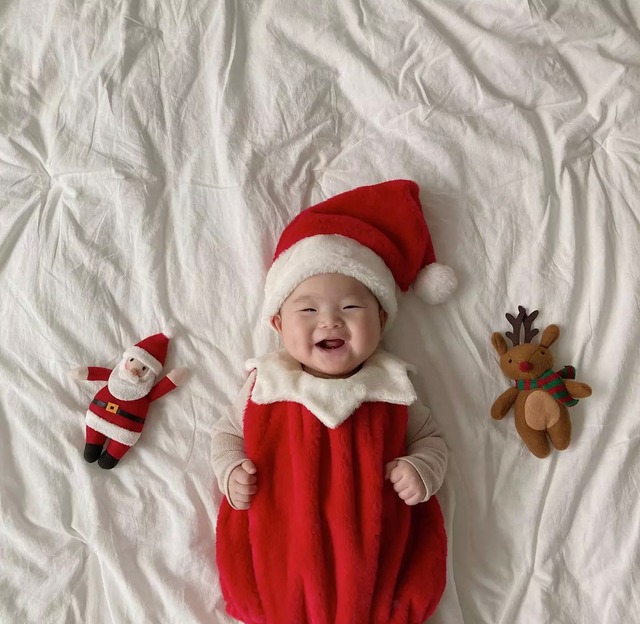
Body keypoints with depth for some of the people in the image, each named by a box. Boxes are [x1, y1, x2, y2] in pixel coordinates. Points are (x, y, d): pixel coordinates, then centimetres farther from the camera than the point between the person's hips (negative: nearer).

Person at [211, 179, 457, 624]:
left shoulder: (391, 388, 1)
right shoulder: (267, 385, 2)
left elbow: (430, 438, 13)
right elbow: (228, 433, 15)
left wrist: (421, 470, -7)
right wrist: (231, 471, -4)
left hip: (370, 554, 1)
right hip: (282, 553, 0)